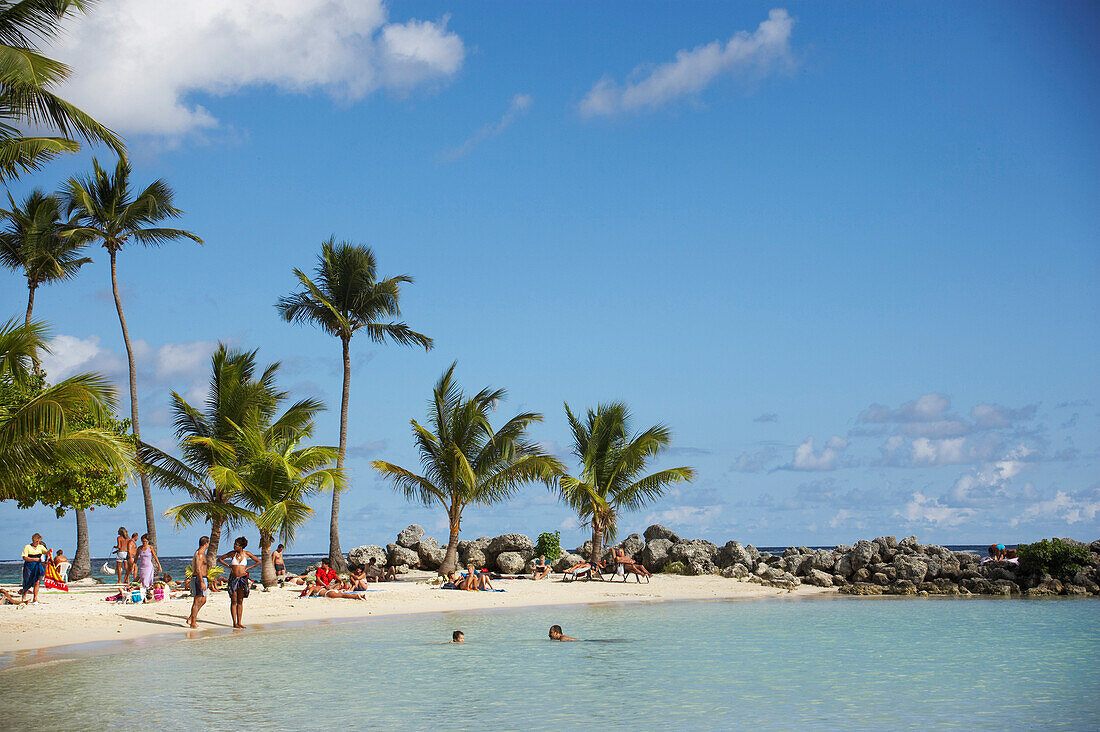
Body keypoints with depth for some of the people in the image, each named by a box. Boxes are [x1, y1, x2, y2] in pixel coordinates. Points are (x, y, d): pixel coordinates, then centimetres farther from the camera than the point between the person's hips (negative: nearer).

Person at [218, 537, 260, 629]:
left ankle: (239, 622, 8)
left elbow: (258, 562, 8)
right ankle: (234, 623, 2)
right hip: (233, 579, 0)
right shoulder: (232, 553, 1)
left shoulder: (247, 554, 0)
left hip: (243, 579, 0)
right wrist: (228, 566, 2)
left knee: (240, 601, 5)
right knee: (234, 601, 0)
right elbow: (220, 559, 11)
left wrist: (247, 568, 2)